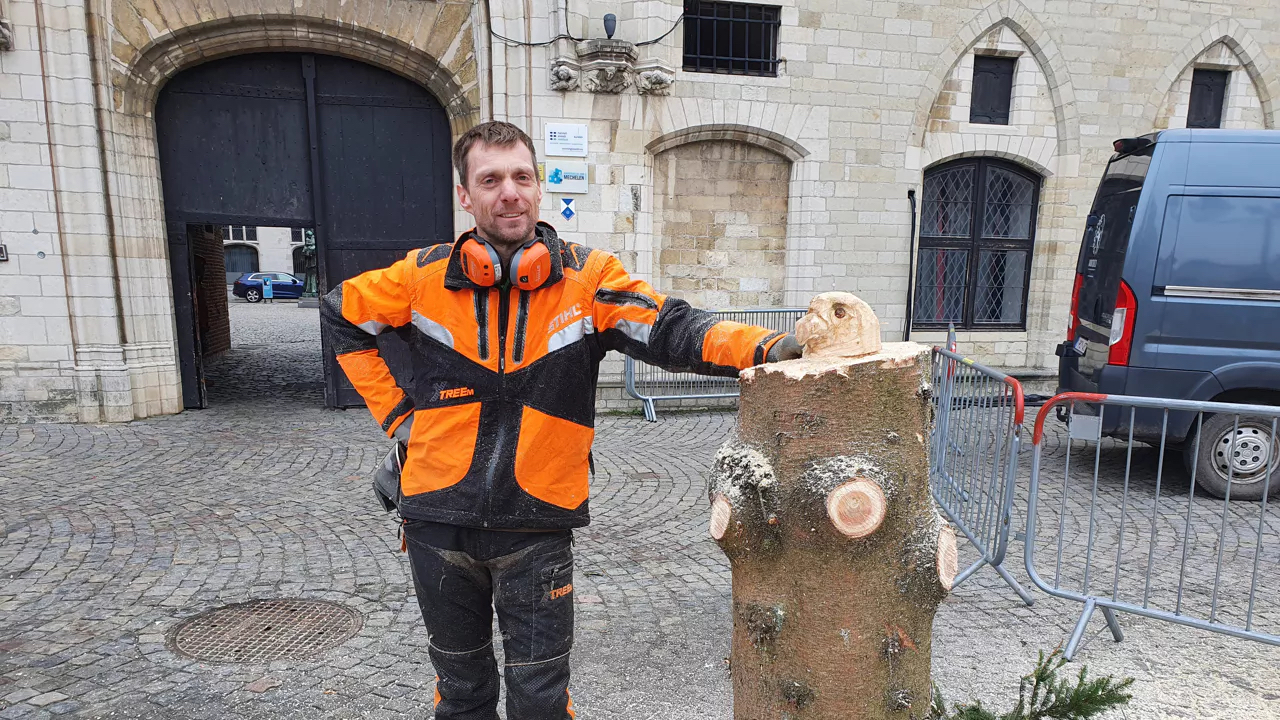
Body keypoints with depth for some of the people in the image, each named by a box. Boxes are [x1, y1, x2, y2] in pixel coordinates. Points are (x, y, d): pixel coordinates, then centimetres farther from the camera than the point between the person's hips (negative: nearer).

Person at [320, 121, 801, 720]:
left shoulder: (587, 277, -6)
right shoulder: (424, 276, -2)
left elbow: (671, 330, -18)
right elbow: (341, 314, 13)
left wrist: (766, 348, -36)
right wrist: (394, 413, 5)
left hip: (537, 528, -1)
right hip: (438, 523, 2)